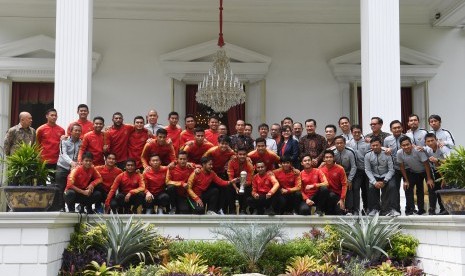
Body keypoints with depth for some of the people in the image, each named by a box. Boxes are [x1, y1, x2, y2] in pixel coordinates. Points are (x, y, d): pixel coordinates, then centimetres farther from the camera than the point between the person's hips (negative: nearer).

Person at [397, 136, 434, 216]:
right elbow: (402, 167, -10)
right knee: (407, 187, -10)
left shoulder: (418, 151, -34)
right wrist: (406, 180, -8)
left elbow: (426, 164, -26)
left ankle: (421, 208, 15)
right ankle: (410, 208, -3)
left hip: (423, 171, -2)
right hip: (411, 172, 2)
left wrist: (429, 179, -23)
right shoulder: (399, 153, -23)